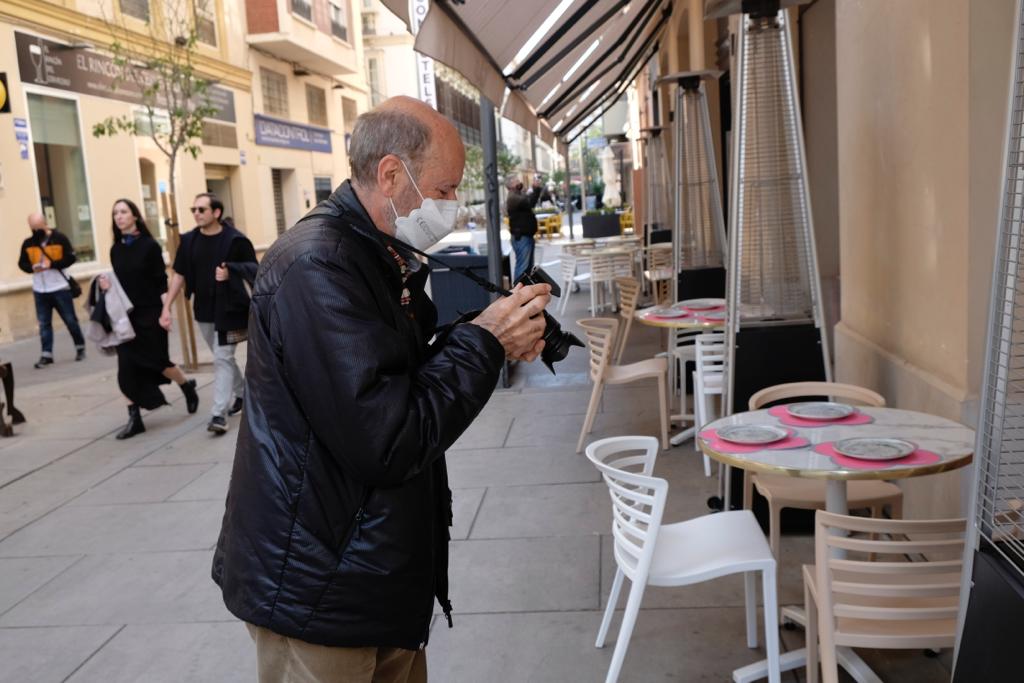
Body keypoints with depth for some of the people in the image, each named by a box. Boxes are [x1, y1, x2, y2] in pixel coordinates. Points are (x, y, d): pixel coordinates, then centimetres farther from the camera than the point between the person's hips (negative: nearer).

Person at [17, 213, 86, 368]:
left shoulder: (59, 238, -5)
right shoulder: (27, 243, 5)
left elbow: (71, 257, -7)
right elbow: (22, 263, 10)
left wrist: (52, 264, -19)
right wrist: (32, 267, -12)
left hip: (60, 288, -3)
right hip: (39, 290, 3)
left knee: (70, 320, 5)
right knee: (44, 323, 4)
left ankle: (80, 347, 21)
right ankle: (46, 354, 8)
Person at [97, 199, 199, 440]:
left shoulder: (149, 245, -8)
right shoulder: (116, 250, 6)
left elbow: (162, 282, -9)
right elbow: (120, 282, 13)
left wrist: (165, 312, -15)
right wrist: (107, 285, -8)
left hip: (150, 314, -4)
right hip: (126, 315, 4)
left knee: (157, 361, 4)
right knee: (127, 368, -1)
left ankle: (188, 387, 33)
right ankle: (134, 418, 6)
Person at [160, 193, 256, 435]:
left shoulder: (236, 240, -13)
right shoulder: (189, 241, 2)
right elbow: (179, 275, 6)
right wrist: (166, 307, 2)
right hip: (203, 311, 5)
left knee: (222, 359, -8)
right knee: (223, 357, 18)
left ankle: (219, 413, -7)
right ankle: (242, 392, 38)